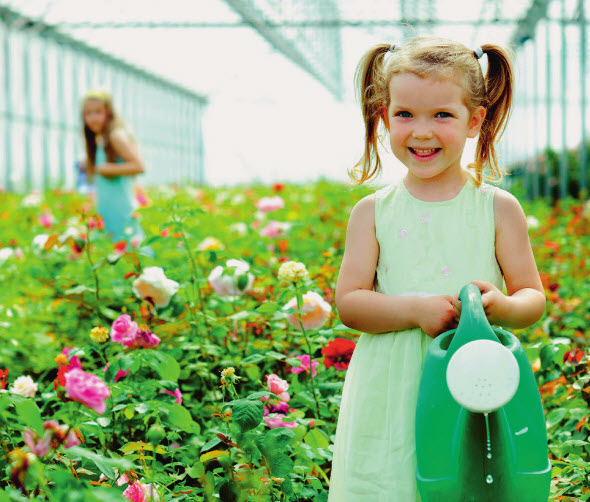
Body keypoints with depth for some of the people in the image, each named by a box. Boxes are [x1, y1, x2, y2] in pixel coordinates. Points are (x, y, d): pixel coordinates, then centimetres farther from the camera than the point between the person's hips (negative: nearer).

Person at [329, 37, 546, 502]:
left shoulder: (499, 209, 2)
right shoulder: (373, 213, 3)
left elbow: (534, 298, 5)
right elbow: (348, 302, -1)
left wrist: (503, 307, -18)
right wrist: (416, 309, -16)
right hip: (392, 397, 0)